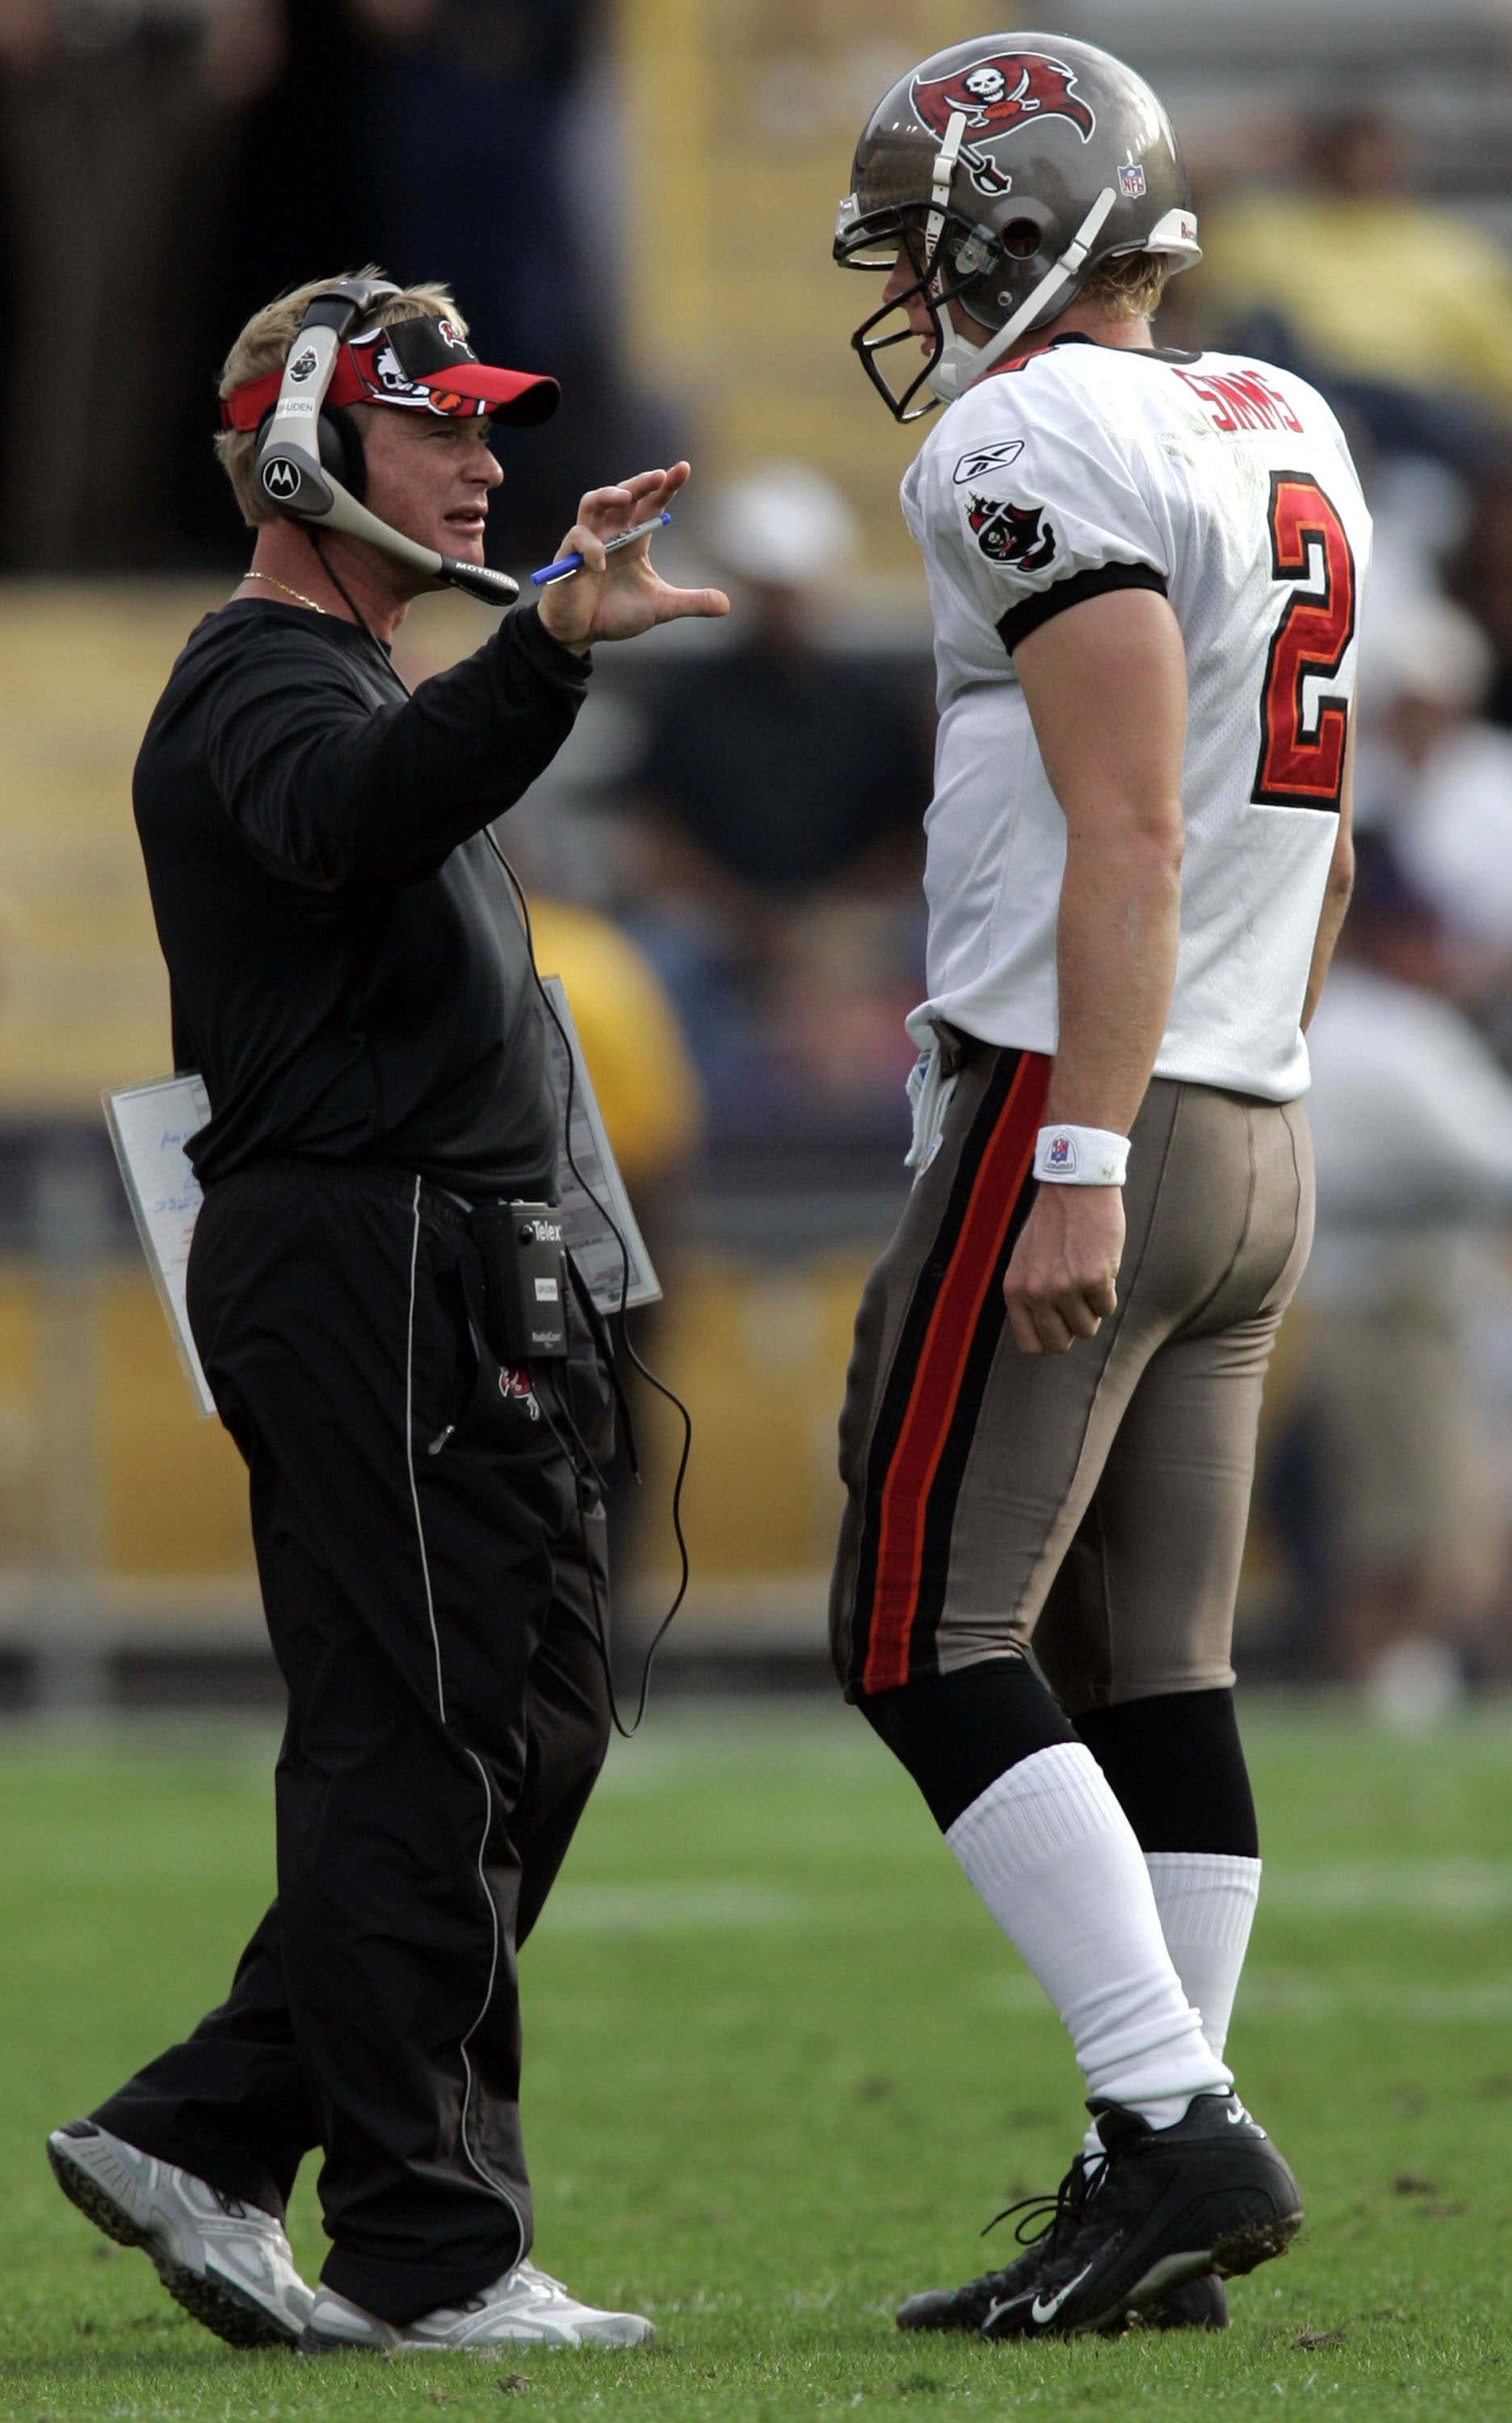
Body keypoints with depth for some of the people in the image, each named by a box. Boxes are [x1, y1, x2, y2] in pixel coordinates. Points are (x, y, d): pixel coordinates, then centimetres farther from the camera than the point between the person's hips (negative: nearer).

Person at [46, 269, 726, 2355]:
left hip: (412, 1278, 11)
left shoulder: (344, 681, 24)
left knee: (526, 1721, 11)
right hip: (376, 1255, -11)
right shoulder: (267, 681, -11)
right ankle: (430, 2252, -8)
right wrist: (555, 647, -50)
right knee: (436, 1750, -10)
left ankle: (204, 2142, 9)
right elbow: (351, 822, -35)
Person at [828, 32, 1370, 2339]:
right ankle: (1158, 2200, 6)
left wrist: (1085, 1162, -24)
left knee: (929, 1642, -6)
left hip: (1075, 1111, -9)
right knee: (1153, 1673, 8)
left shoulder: (1048, 445, -13)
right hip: (1256, 1140, 9)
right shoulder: (1285, 443, 16)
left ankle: (1178, 2128, -14)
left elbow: (1128, 829, -21)